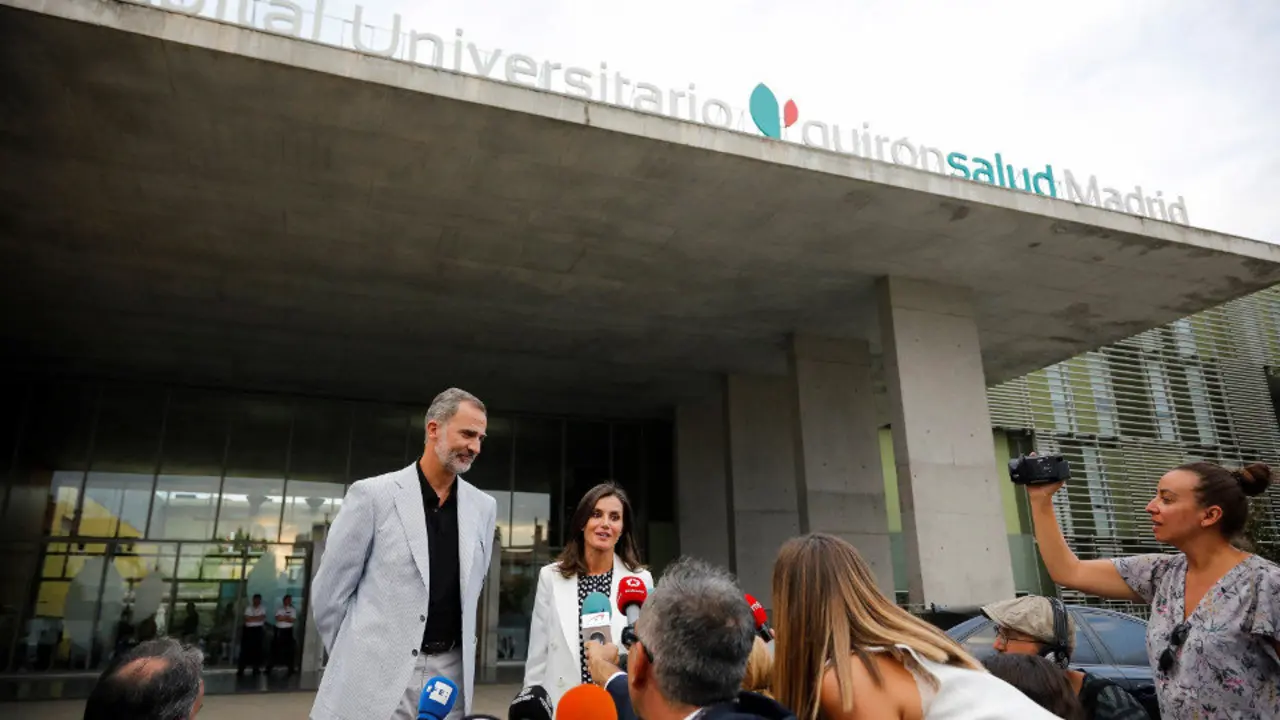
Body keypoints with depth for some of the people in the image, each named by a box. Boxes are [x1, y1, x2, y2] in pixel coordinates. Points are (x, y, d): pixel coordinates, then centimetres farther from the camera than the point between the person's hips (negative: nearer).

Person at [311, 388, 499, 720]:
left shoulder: (484, 507, 5)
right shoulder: (372, 494, -7)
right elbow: (329, 591, 0)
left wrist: (458, 648, 15)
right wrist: (355, 659, 6)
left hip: (451, 677, 4)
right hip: (377, 678, -3)